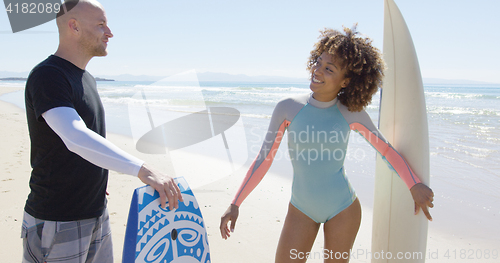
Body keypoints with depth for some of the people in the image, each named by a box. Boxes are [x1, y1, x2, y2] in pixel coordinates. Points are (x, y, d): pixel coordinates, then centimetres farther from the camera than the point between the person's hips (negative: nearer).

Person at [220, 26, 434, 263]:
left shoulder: (351, 113, -7)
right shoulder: (288, 108, -9)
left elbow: (385, 149, 7)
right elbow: (263, 159, -6)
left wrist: (415, 185, 3)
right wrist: (235, 204, -7)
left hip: (343, 208, 0)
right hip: (301, 209, 0)